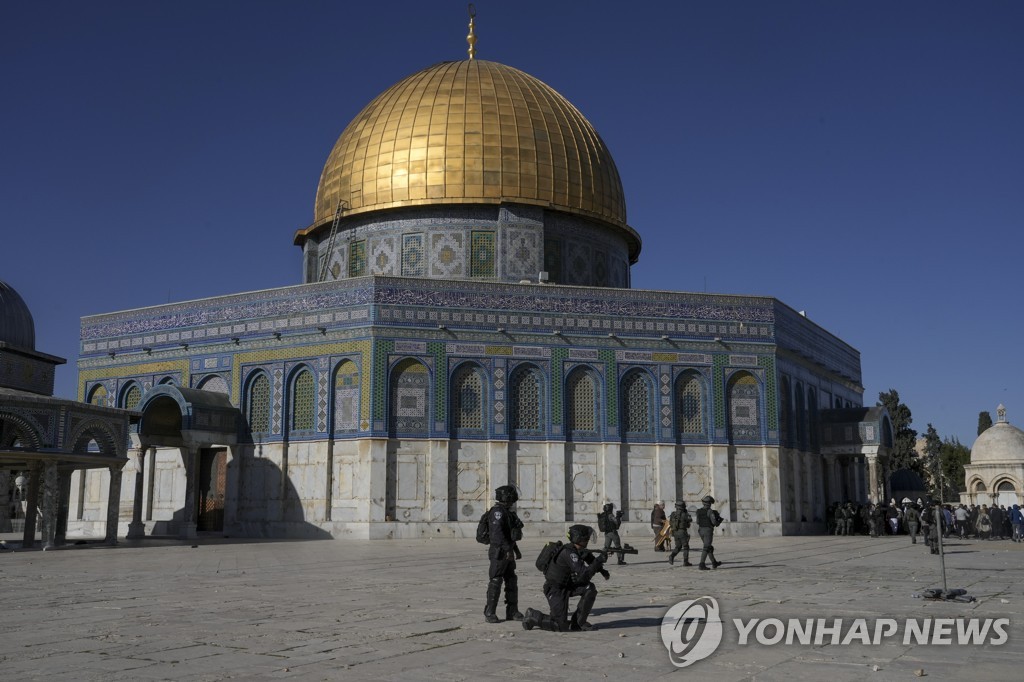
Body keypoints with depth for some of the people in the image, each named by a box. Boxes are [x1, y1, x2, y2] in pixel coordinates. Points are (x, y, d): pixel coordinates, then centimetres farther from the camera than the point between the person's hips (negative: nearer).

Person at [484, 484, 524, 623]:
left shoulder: (507, 512, 16)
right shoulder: (498, 511, -16)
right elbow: (498, 532, -27)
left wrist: (516, 550, 25)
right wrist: (508, 549, -32)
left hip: (508, 553, 10)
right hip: (499, 553, -10)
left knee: (512, 582, 10)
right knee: (495, 583, -5)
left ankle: (512, 612, 16)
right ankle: (489, 614, 0)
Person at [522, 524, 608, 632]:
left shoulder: (579, 550, 0)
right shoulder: (569, 553, -27)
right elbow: (583, 575, -33)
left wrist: (601, 569, -1)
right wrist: (599, 560, -28)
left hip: (567, 585, 9)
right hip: (555, 590, -9)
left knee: (590, 588, -10)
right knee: (562, 626, -11)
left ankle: (579, 622, 2)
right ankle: (533, 616, 8)